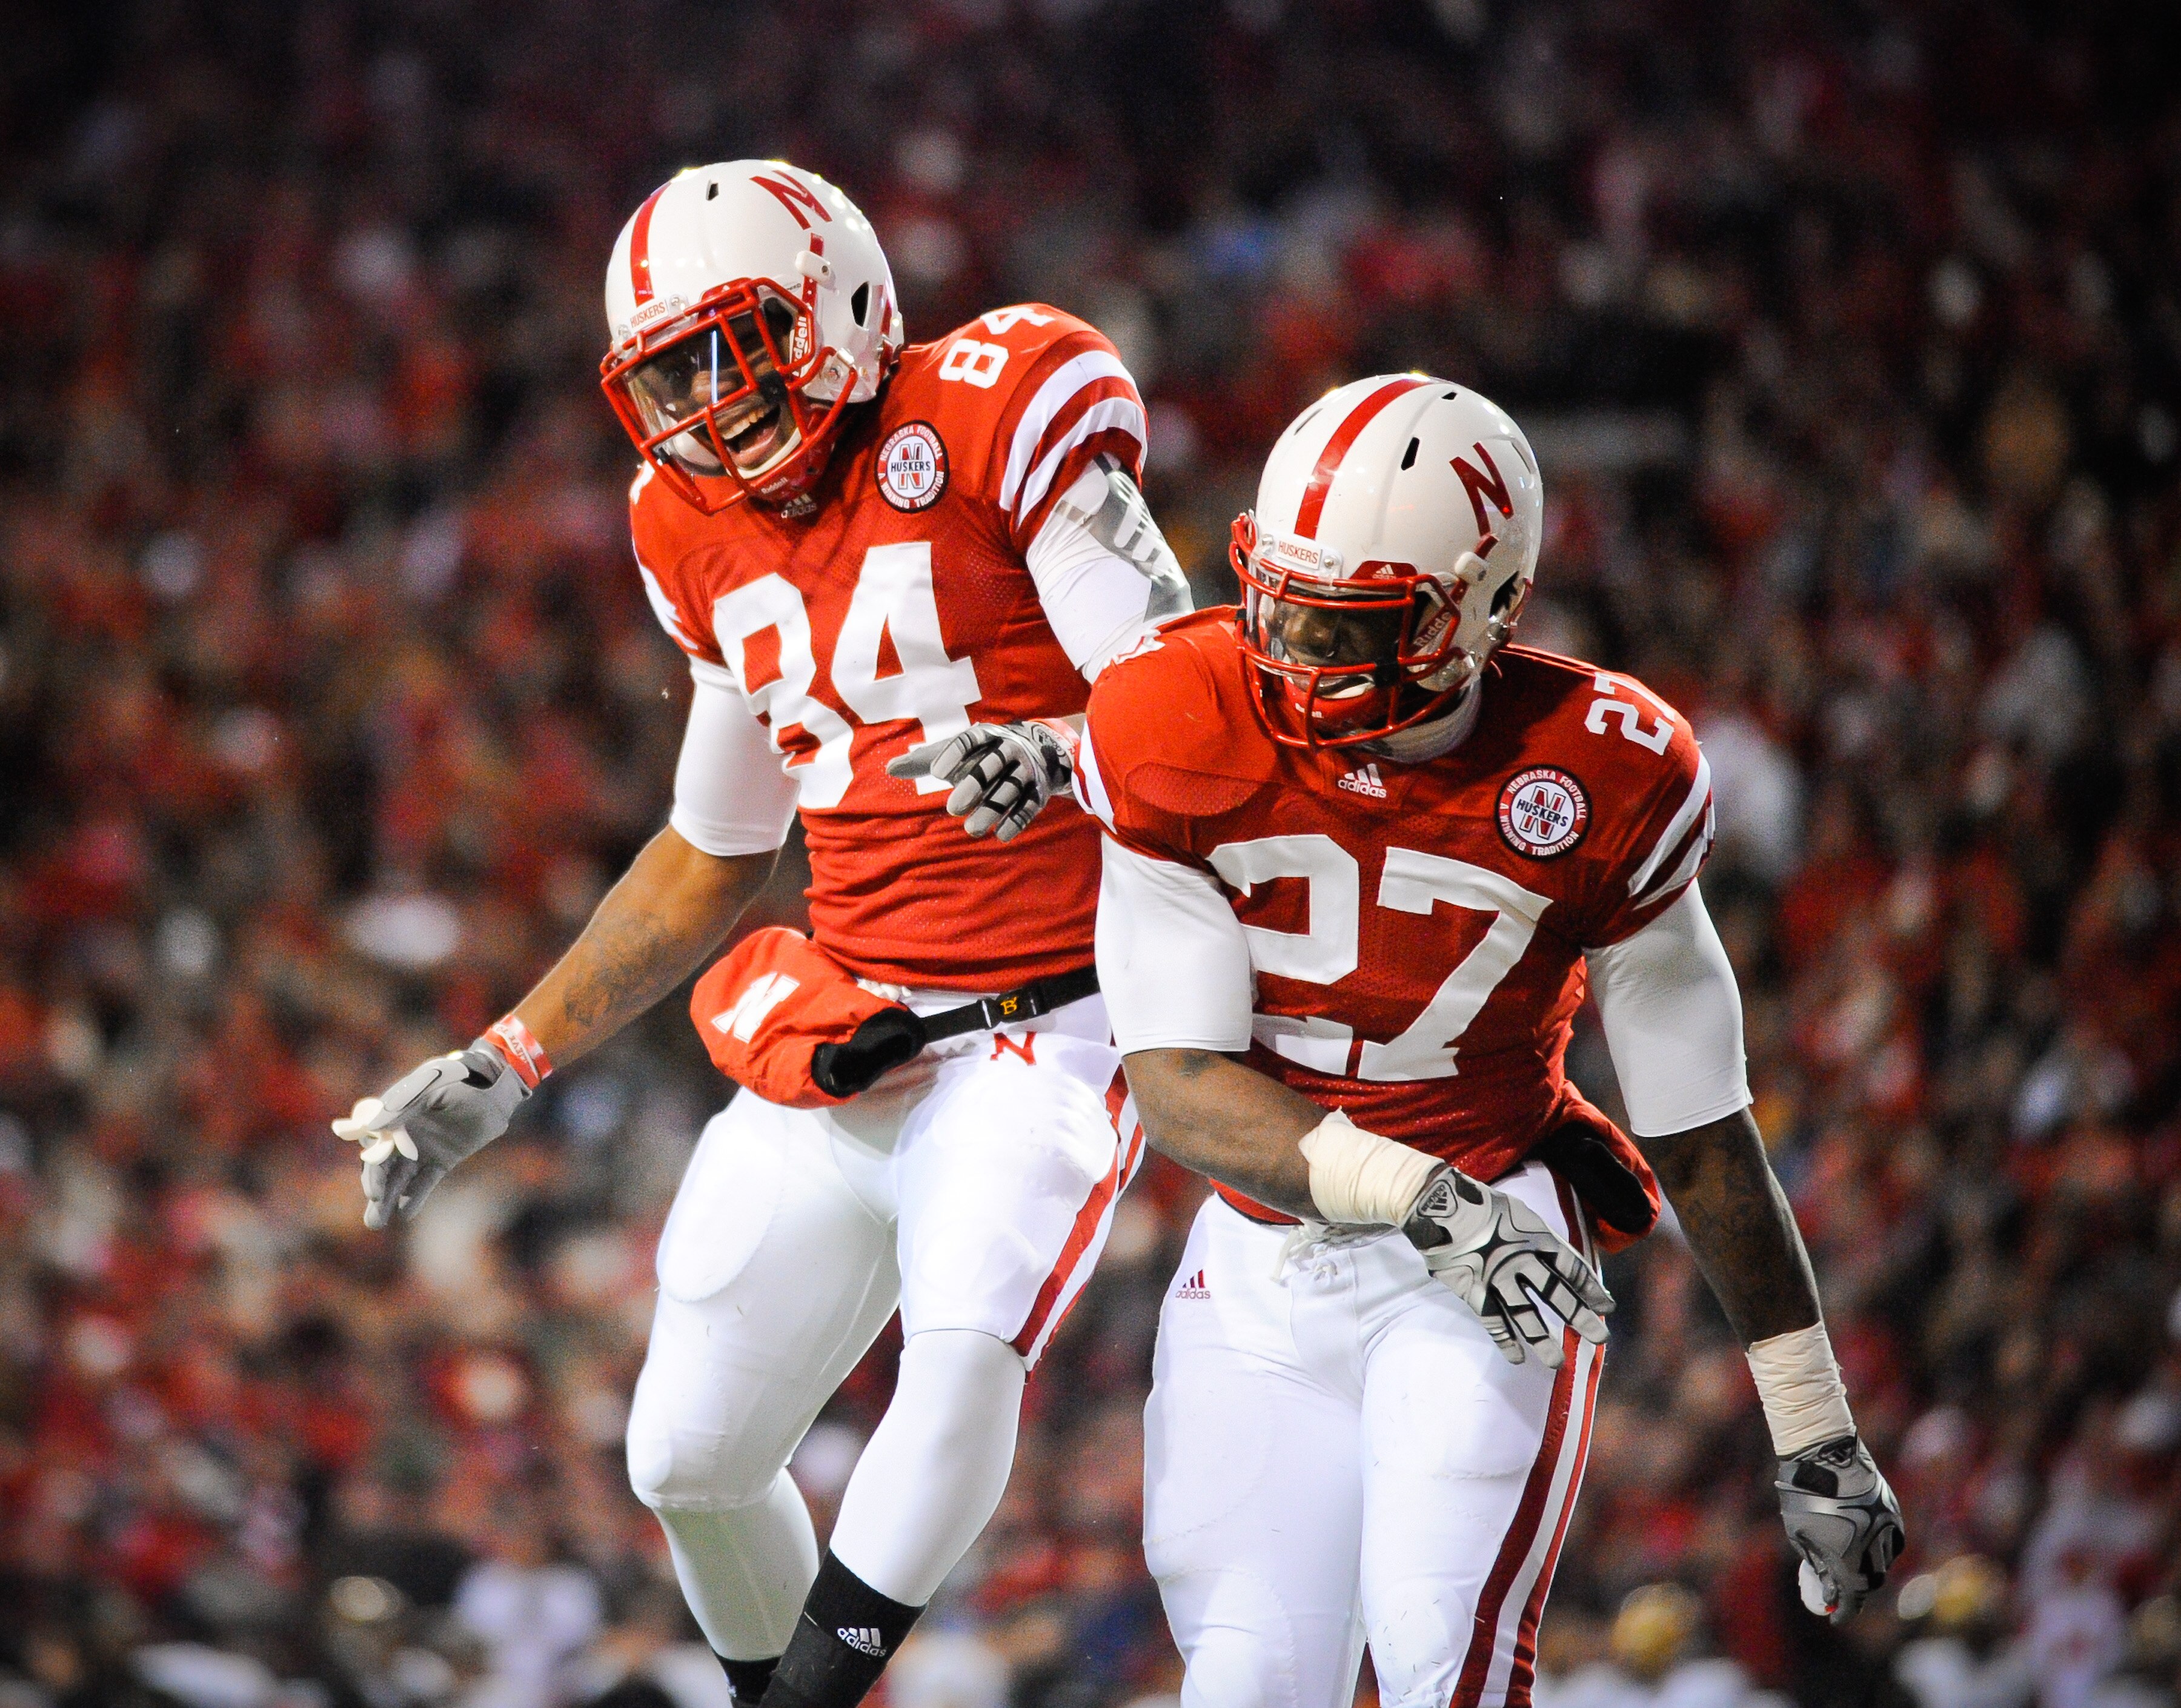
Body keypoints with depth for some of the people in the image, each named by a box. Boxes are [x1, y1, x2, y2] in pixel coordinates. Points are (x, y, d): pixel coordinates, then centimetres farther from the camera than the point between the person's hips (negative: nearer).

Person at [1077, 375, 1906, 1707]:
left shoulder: (1601, 784, -13)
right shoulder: (1180, 741, -11)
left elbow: (1701, 1128, -3)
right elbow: (1175, 1081, -15)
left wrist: (1817, 1435, 2)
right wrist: (1410, 1193, -31)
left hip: (1493, 1256, -2)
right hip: (1266, 1258, 2)